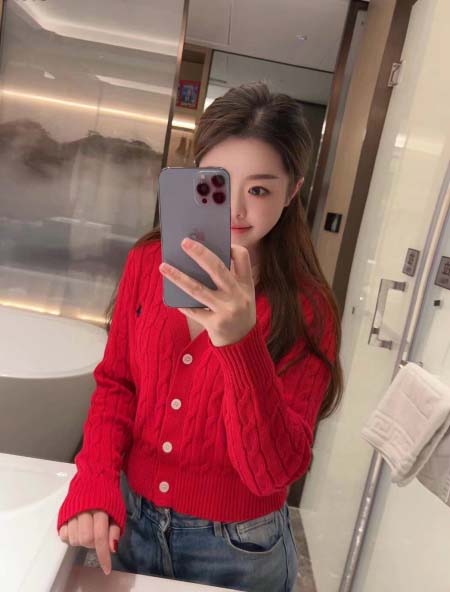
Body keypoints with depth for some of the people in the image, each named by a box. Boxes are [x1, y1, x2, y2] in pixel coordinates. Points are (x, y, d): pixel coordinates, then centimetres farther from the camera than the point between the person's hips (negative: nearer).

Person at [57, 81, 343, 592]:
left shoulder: (307, 310, -19)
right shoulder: (147, 261, -10)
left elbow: (274, 472, -23)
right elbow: (115, 384, 0)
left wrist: (239, 342, -38)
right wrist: (95, 481, -16)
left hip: (235, 548, -2)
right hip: (128, 518, 3)